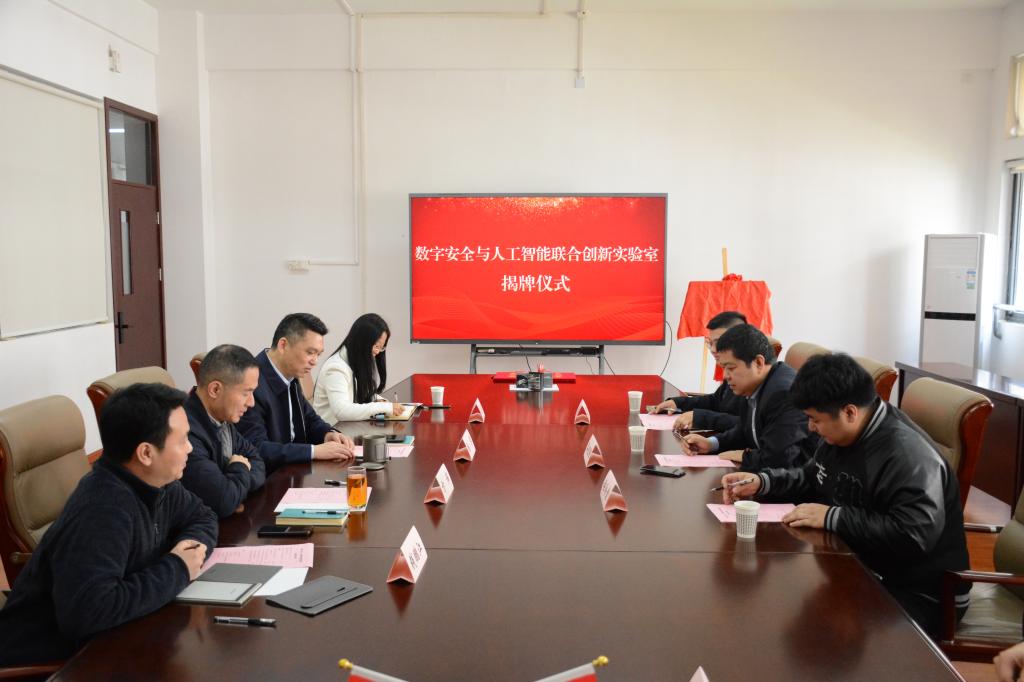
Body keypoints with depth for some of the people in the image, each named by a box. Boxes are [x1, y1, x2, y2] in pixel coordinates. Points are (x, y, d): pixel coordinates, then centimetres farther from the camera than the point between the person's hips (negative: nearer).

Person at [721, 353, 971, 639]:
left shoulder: (909, 456, -25)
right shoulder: (842, 435, 5)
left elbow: (915, 535, -34)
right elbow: (810, 478, 22)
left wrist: (832, 517, -27)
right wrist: (760, 482, 4)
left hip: (918, 594, -9)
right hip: (864, 570, 9)